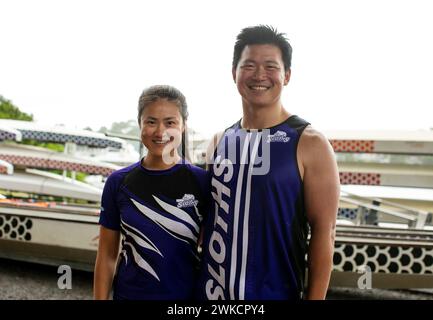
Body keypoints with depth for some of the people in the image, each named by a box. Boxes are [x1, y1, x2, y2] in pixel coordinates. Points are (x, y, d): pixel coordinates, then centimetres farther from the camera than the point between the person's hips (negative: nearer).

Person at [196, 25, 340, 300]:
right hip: (212, 289, 4)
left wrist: (315, 297, -12)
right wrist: (197, 282, 8)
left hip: (276, 292, -4)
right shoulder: (220, 141, 5)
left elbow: (324, 231, -10)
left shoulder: (310, 143, -9)